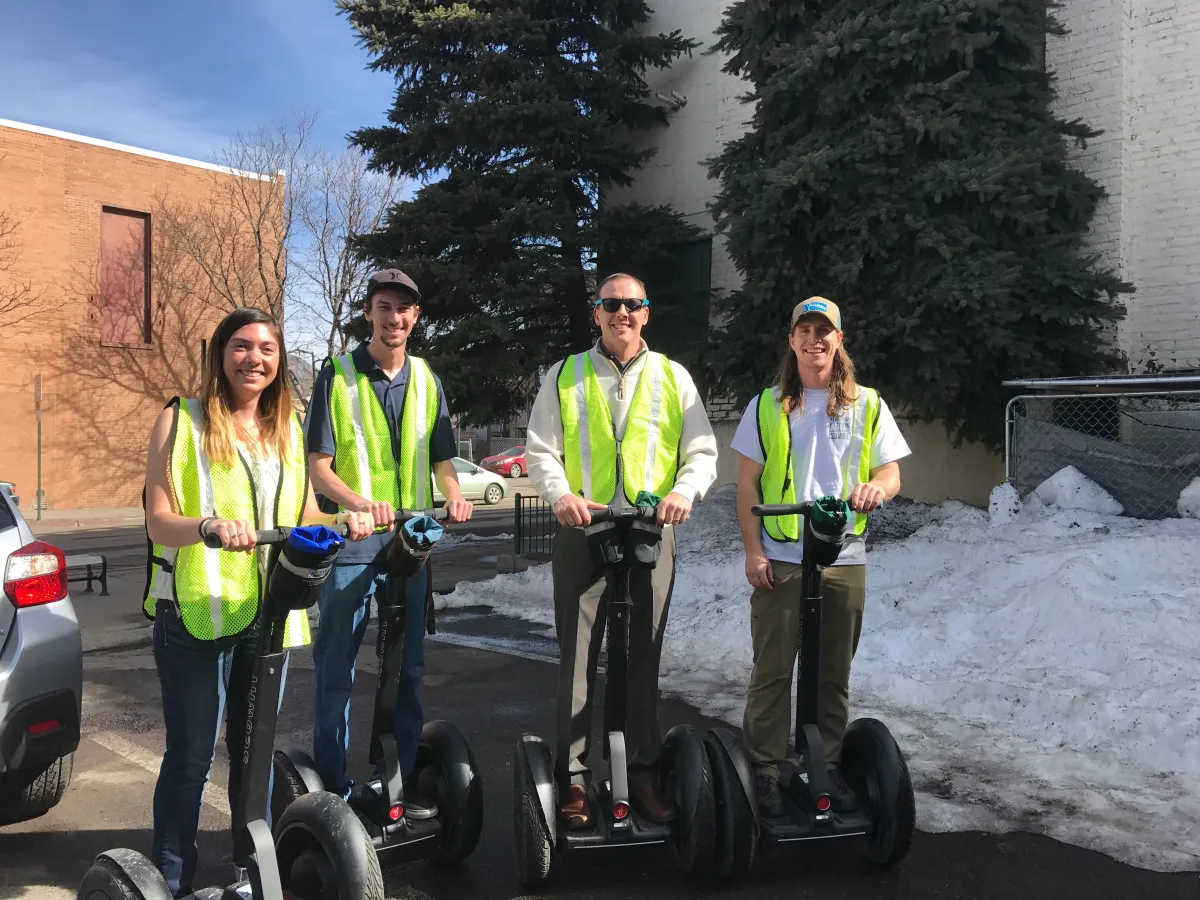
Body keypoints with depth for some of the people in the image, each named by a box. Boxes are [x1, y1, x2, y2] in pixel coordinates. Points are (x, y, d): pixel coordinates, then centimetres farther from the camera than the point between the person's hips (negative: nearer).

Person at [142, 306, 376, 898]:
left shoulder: (289, 428, 11)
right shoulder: (181, 421, -3)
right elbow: (158, 522, -9)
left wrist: (341, 520, -6)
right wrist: (208, 526, -30)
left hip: (270, 613, 4)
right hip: (193, 612, -4)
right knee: (191, 756, 0)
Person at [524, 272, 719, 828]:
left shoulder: (674, 377, 9)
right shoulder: (565, 376, 7)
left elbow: (703, 452, 8)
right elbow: (540, 451, 3)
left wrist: (684, 491, -13)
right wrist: (560, 494, -16)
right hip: (582, 532, -1)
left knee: (644, 658, 9)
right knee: (578, 657, 3)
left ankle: (643, 773, 20)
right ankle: (573, 777, 12)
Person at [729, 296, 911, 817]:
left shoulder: (867, 405, 8)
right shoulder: (768, 406, 4)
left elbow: (891, 471, 7)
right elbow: (748, 484, 4)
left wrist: (877, 487, -18)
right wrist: (752, 550, -5)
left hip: (845, 560, 2)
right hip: (780, 559, -1)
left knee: (834, 673, 10)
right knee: (772, 669, 1)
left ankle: (828, 765, 24)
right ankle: (765, 769, 13)